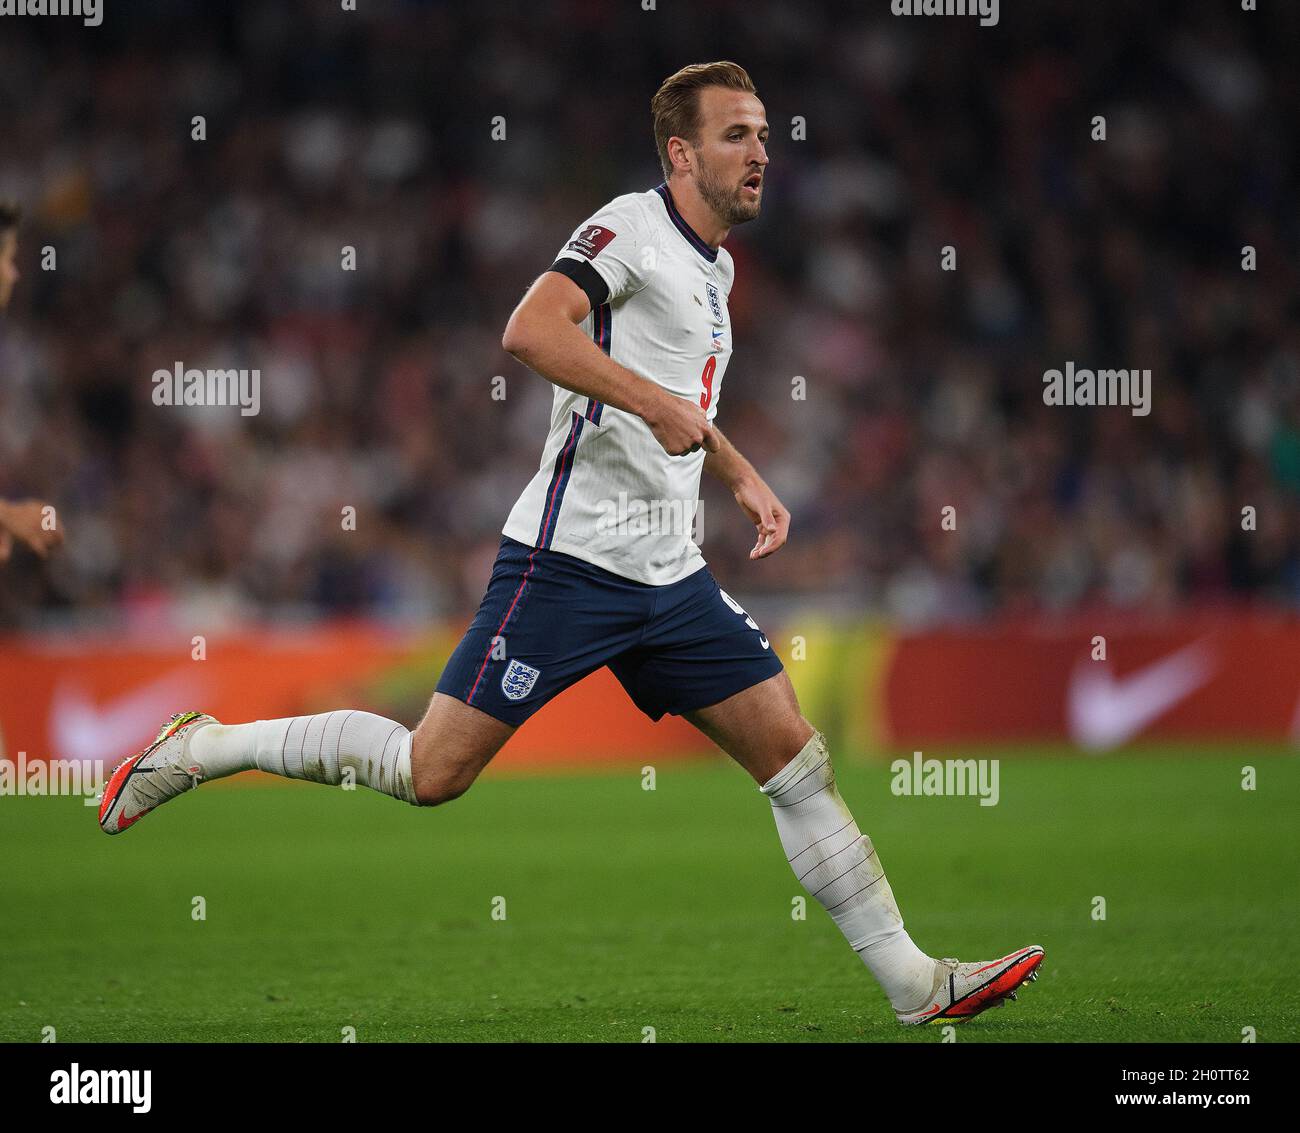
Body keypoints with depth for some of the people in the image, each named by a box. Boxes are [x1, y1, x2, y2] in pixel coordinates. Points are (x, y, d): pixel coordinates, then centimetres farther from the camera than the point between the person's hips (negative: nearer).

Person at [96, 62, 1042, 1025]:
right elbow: (531, 330, -27)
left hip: (671, 576, 8)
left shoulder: (715, 265, 19)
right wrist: (657, 402, -32)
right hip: (571, 559, -8)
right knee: (432, 773, -8)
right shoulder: (634, 227, -9)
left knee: (798, 758, 1)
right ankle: (202, 748, 9)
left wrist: (742, 476, 24)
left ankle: (913, 982, 5)